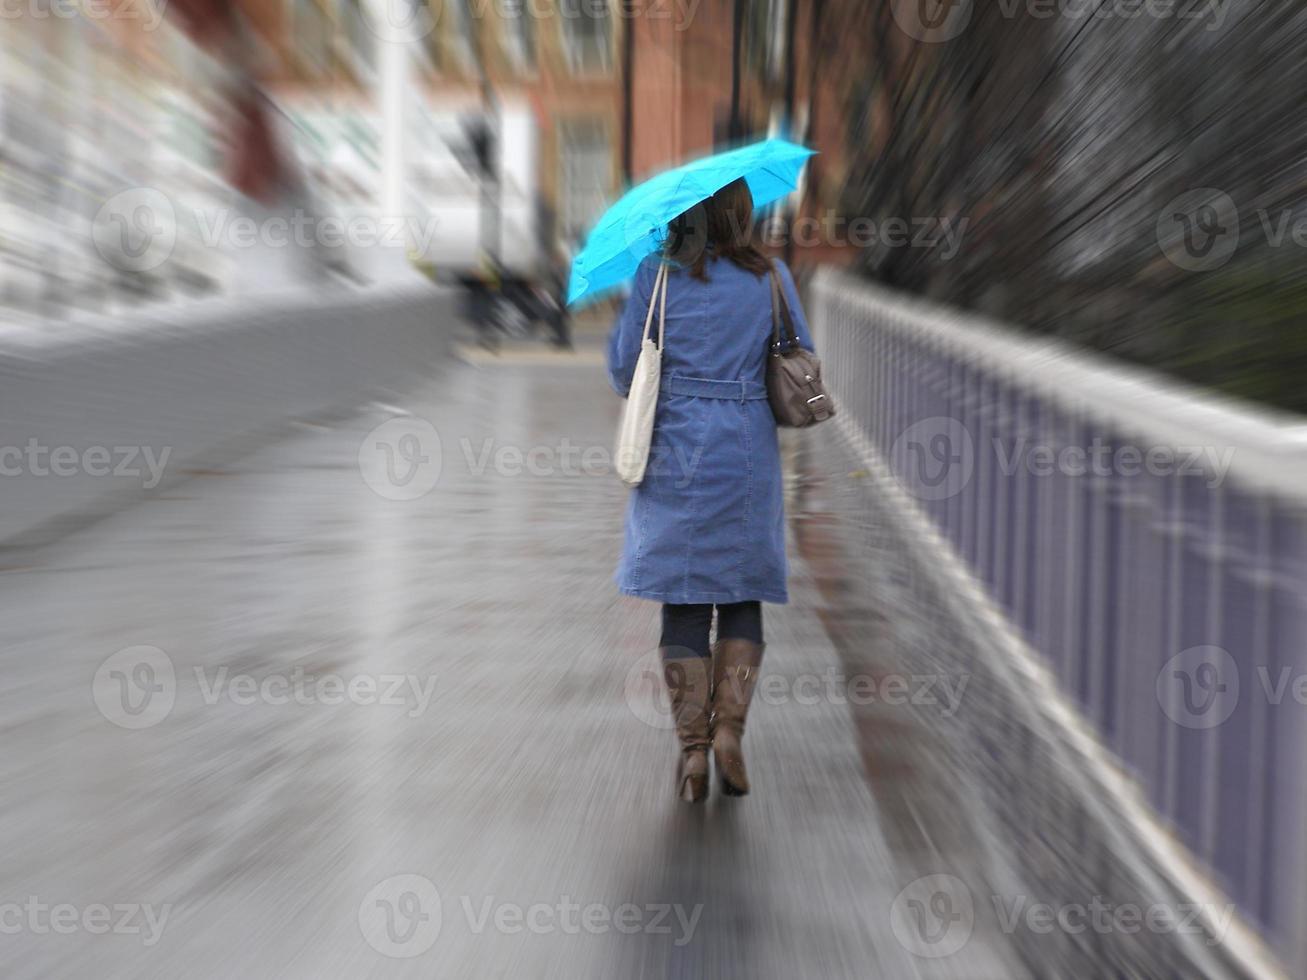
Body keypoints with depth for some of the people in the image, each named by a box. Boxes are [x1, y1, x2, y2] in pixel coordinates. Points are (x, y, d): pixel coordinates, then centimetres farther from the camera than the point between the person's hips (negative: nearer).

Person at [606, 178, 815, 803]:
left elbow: (623, 368, -1)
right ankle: (728, 731, 2)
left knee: (683, 601, 7)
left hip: (676, 452, 0)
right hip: (748, 453, 1)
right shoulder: (772, 278, 1)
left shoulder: (654, 275, -3)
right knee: (743, 597, 13)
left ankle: (693, 749, 8)